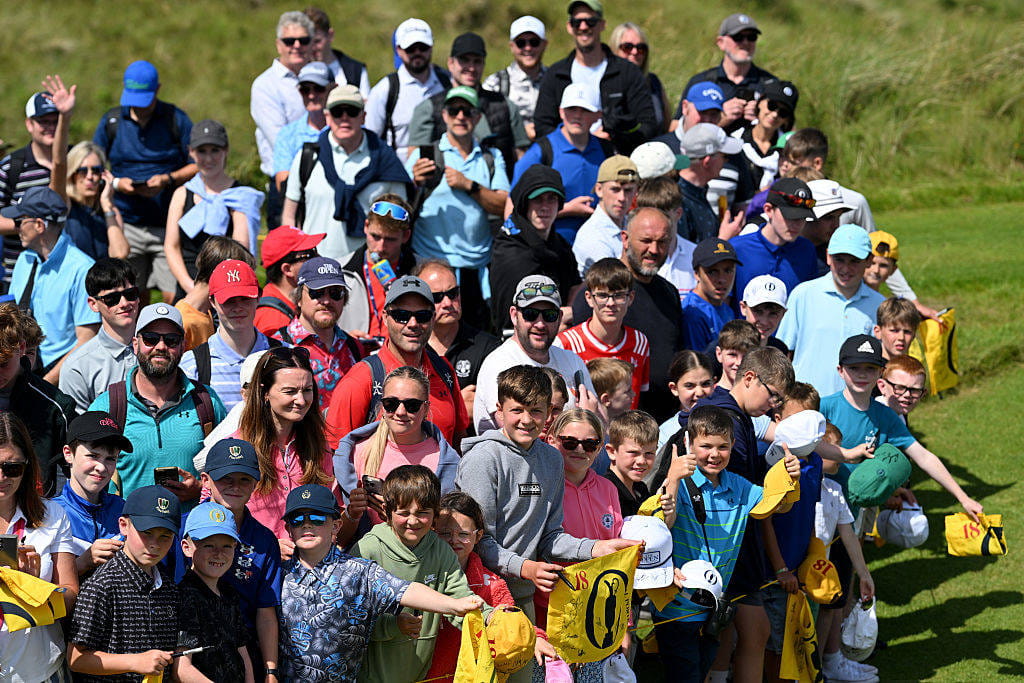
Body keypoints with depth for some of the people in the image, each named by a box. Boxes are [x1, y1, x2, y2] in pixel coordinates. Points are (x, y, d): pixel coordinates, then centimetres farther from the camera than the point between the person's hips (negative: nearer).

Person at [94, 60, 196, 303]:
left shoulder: (176, 120, 2)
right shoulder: (111, 121, 8)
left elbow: (198, 165, 3)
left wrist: (168, 180, -13)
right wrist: (116, 183, -6)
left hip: (169, 225, -2)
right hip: (127, 226, 2)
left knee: (175, 297, -8)